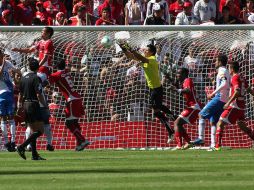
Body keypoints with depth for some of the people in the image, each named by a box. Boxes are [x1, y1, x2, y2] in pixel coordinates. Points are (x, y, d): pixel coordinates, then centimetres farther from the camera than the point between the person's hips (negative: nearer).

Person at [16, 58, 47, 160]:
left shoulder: (23, 78, 9)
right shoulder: (36, 78, -12)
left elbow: (20, 94, 14)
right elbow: (39, 95, -17)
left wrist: (20, 105, 24)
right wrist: (45, 105, -5)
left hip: (25, 105, 8)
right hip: (34, 105, -8)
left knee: (34, 131, 13)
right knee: (40, 130, -6)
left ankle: (34, 154, 9)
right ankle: (22, 147, -19)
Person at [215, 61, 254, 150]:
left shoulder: (235, 78, -13)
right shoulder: (242, 78, 12)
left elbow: (237, 92, -24)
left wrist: (228, 103, -24)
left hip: (235, 105, -9)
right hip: (241, 106, 9)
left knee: (220, 124, -8)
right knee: (242, 126, 19)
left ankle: (217, 146, -15)